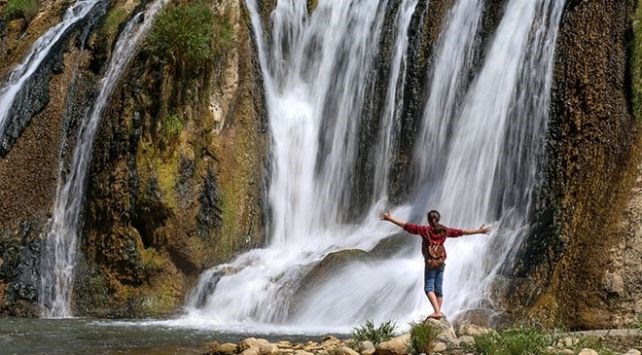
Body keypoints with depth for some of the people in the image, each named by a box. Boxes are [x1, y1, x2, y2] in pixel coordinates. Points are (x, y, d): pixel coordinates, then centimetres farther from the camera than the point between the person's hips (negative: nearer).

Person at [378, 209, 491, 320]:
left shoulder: (425, 230, -6)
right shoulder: (444, 230, 6)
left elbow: (407, 226, -8)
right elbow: (461, 232, 13)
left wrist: (390, 219, -5)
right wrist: (478, 231, 22)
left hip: (431, 262, -5)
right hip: (441, 262, 5)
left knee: (429, 288, -7)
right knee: (438, 288, 11)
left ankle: (437, 312, -22)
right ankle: (438, 312, 14)